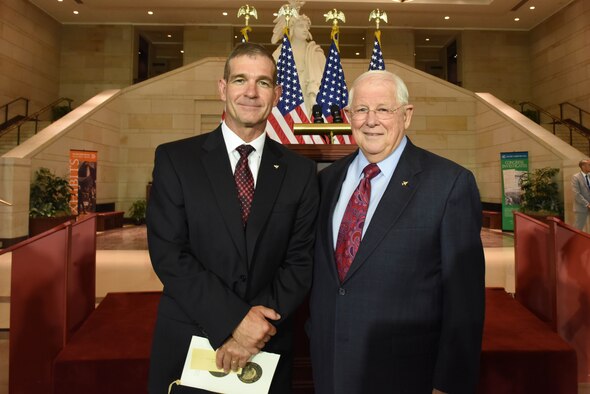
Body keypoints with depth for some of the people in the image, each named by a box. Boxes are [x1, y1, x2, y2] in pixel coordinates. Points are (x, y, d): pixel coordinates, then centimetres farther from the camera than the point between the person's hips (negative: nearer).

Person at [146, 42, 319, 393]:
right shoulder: (174, 159, -6)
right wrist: (233, 320, -18)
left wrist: (257, 326, -16)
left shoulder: (300, 171, -1)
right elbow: (167, 253, -12)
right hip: (187, 346, -1)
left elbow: (301, 262, -3)